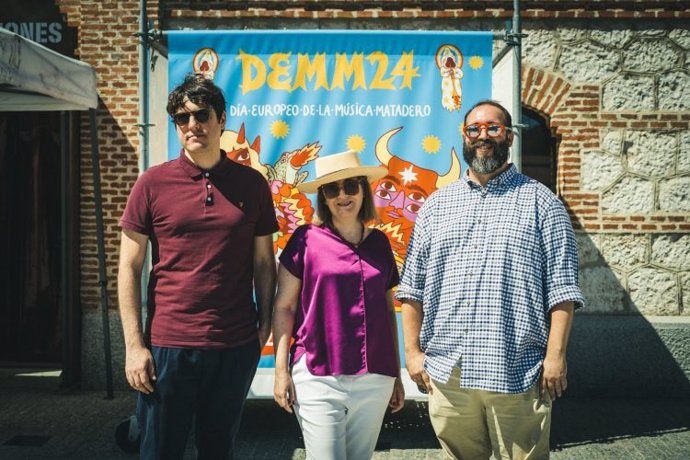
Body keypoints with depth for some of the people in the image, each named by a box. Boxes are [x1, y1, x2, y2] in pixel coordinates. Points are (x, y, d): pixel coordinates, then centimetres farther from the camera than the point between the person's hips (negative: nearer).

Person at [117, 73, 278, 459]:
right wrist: (134, 345, -6)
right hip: (168, 345, -1)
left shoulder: (252, 184, 3)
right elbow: (130, 268, -1)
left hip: (237, 347, 2)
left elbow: (264, 262, 8)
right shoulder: (153, 184, -2)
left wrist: (265, 324, 2)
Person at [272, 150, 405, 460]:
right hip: (318, 378, -4)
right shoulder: (306, 240, -3)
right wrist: (281, 370, -5)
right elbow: (284, 307, 0)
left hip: (375, 381, 4)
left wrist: (396, 375, 16)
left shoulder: (379, 242, 9)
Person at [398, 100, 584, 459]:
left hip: (518, 374, -2)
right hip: (447, 374, 3)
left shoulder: (541, 203, 4)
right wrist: (413, 351, 5)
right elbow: (412, 288, 11)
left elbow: (561, 289, -1)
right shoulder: (436, 206, 12)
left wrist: (555, 356, -9)